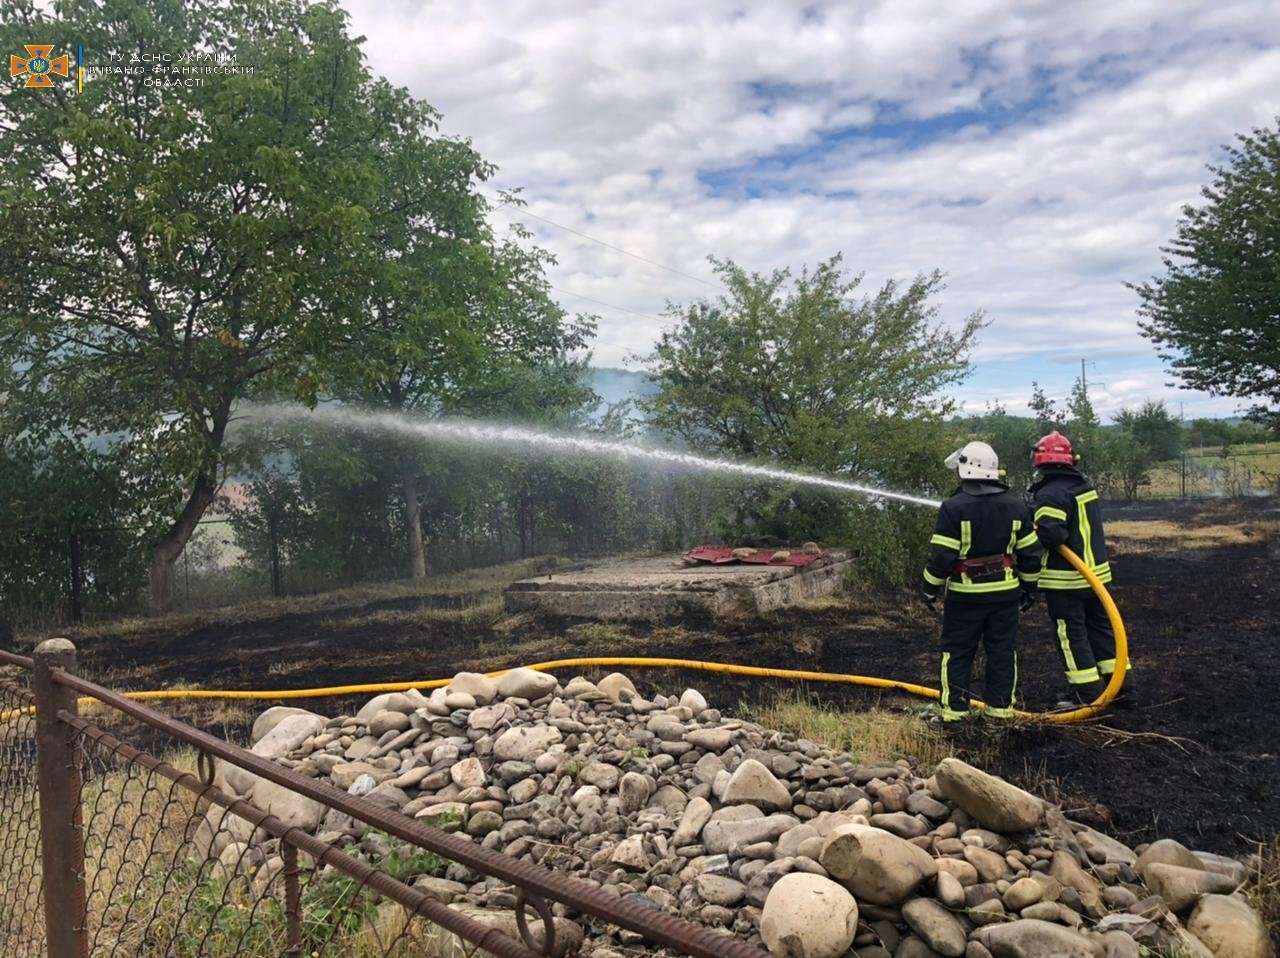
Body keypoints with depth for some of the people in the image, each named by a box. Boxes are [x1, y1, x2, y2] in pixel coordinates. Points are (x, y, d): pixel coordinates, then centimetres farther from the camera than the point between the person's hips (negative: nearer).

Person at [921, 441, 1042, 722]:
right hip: (1005, 592, 4)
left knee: (958, 651, 7)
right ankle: (1001, 706, 18)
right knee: (1002, 651, 13)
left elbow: (941, 555, -14)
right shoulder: (1015, 506, 3)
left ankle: (955, 707, 9)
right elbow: (1030, 553, 7)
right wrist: (1029, 588, 18)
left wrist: (931, 588, -2)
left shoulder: (954, 507, -13)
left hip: (965, 593, -4)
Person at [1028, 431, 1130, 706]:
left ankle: (1088, 696, 5)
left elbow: (1050, 533, -32)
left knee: (1072, 636, 1)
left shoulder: (1050, 493, -20)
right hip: (1096, 571, 8)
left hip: (1065, 579, -8)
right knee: (1101, 627, 19)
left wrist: (1030, 534, -12)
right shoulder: (1085, 485, 9)